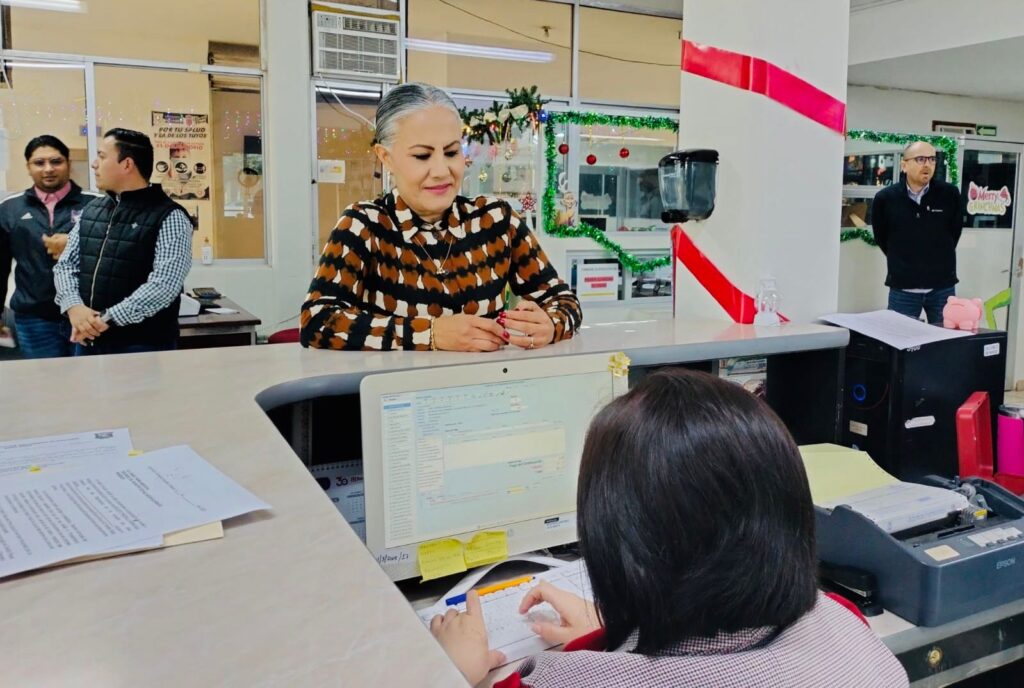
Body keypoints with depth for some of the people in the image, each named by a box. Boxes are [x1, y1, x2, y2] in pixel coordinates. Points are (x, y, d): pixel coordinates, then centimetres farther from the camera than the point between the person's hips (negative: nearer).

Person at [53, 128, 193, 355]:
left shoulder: (169, 217, -10)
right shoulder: (91, 211, 11)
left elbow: (165, 284, -19)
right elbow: (66, 264, 12)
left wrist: (106, 319, -19)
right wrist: (74, 307, -8)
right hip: (88, 341, 6)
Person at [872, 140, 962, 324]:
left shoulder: (949, 194, -4)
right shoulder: (885, 198, -6)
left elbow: (955, 230, 10)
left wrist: (940, 259, 12)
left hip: (942, 287, 1)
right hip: (902, 288, -1)